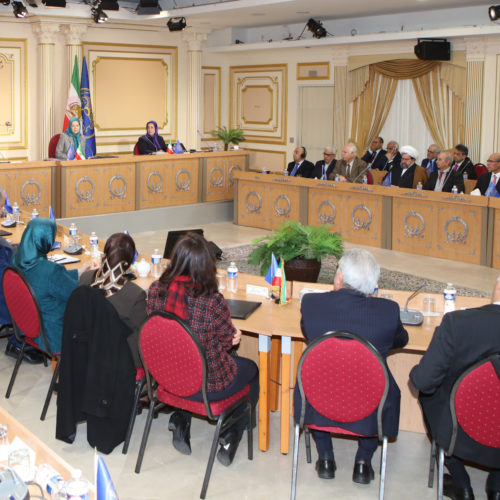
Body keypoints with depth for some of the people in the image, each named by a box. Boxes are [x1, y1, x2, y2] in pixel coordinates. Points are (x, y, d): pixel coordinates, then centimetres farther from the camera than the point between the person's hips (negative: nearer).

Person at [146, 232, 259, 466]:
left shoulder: (156, 290, -14)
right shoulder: (212, 301, -30)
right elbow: (227, 342, -13)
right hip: (209, 385, -5)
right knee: (251, 370, 26)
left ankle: (180, 420, 24)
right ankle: (230, 438, 23)